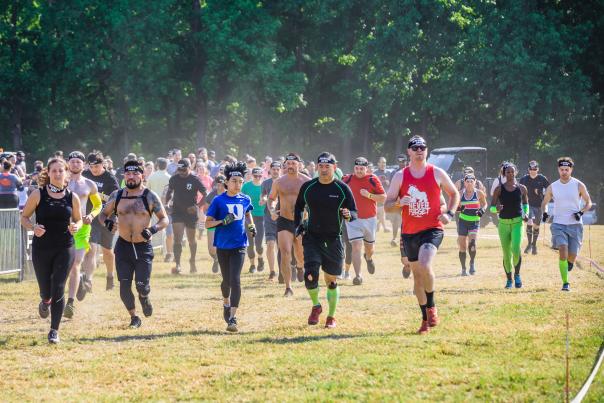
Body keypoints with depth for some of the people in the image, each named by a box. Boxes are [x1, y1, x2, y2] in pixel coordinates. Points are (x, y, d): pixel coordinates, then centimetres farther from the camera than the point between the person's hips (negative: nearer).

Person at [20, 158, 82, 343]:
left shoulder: (72, 197, 0)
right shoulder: (38, 194, -4)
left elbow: (78, 219, 14)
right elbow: (24, 217, 2)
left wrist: (76, 226, -9)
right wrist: (33, 228, -19)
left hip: (65, 248, 0)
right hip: (41, 248, 0)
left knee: (58, 288, -9)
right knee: (45, 289, 8)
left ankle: (54, 330, 1)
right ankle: (46, 302, 48)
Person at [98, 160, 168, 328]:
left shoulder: (150, 196, -5)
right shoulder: (116, 196, 2)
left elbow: (164, 219, 0)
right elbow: (103, 214, 12)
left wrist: (153, 229, -19)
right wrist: (106, 222, -11)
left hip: (143, 247, -2)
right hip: (123, 246, 2)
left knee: (142, 286, -9)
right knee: (124, 286, -1)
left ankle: (144, 298, 28)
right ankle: (134, 317, 18)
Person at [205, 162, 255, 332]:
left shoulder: (245, 200, 4)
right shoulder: (218, 200, -5)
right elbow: (207, 223, -5)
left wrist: (251, 225, 8)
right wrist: (223, 221, -21)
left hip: (239, 246, 0)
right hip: (223, 246, 0)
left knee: (235, 280, -13)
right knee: (227, 280, 14)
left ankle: (232, 318, -14)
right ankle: (226, 303, 46)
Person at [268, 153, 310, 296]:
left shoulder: (306, 181, -2)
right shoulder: (278, 182, 2)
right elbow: (271, 198, 15)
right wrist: (272, 210, -4)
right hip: (284, 221, 0)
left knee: (301, 256, 12)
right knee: (285, 254, -14)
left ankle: (300, 267, 51)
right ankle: (288, 287, -12)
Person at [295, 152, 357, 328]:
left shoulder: (343, 189, -5)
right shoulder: (308, 187, 1)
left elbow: (354, 212, -1)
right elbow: (299, 207, 17)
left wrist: (348, 215, -24)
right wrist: (298, 225, 5)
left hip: (333, 239, -1)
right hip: (312, 237, 1)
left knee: (331, 280, 6)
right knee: (310, 276, -14)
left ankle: (331, 316, 22)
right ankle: (316, 306, 13)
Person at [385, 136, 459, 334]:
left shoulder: (437, 173, 0)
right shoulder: (400, 176, 2)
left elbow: (454, 194, 14)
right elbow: (387, 205, 3)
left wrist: (449, 214, -3)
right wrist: (399, 202, -19)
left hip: (432, 229, -3)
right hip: (410, 232, 3)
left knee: (424, 264, -27)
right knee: (417, 274, 9)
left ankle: (431, 307, -7)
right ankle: (426, 318, 21)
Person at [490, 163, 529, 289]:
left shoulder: (522, 188, 4)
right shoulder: (499, 189, 1)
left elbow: (525, 203, 21)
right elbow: (492, 207, 2)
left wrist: (526, 214, 4)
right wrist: (496, 209, -20)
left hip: (517, 222, -1)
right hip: (503, 223, 1)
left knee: (516, 249, -18)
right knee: (506, 254, 4)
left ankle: (517, 274, 4)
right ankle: (509, 279, 20)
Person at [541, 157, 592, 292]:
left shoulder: (579, 185, -1)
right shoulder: (552, 187, 3)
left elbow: (588, 202, 7)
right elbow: (544, 202, 17)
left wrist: (581, 212, -12)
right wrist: (544, 212, -3)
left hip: (575, 225, 0)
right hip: (558, 224, 0)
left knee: (572, 256, -1)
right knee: (563, 251, -18)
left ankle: (569, 262, 38)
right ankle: (565, 283, -14)